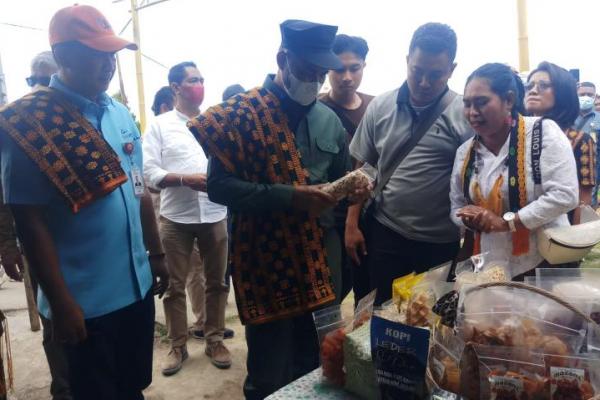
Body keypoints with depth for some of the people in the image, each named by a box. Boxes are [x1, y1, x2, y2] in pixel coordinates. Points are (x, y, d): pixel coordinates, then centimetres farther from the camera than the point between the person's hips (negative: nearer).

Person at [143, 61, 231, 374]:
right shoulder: (160, 125, 1)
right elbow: (149, 171, -6)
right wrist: (185, 179, -17)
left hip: (215, 214, 2)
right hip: (176, 217, -1)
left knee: (216, 281, 11)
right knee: (175, 285, 9)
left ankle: (214, 340, 28)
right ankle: (177, 345, 25)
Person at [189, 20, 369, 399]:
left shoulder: (330, 120, 7)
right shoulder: (240, 113, -10)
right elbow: (219, 185, -16)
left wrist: (352, 188, -6)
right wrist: (288, 197, -26)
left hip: (321, 256, 6)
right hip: (266, 260, -5)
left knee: (318, 361, 20)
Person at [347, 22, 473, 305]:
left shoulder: (464, 114, -7)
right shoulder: (380, 107, 1)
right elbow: (362, 169, 7)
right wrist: (352, 224, 4)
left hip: (442, 243, -1)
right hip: (385, 234, 2)